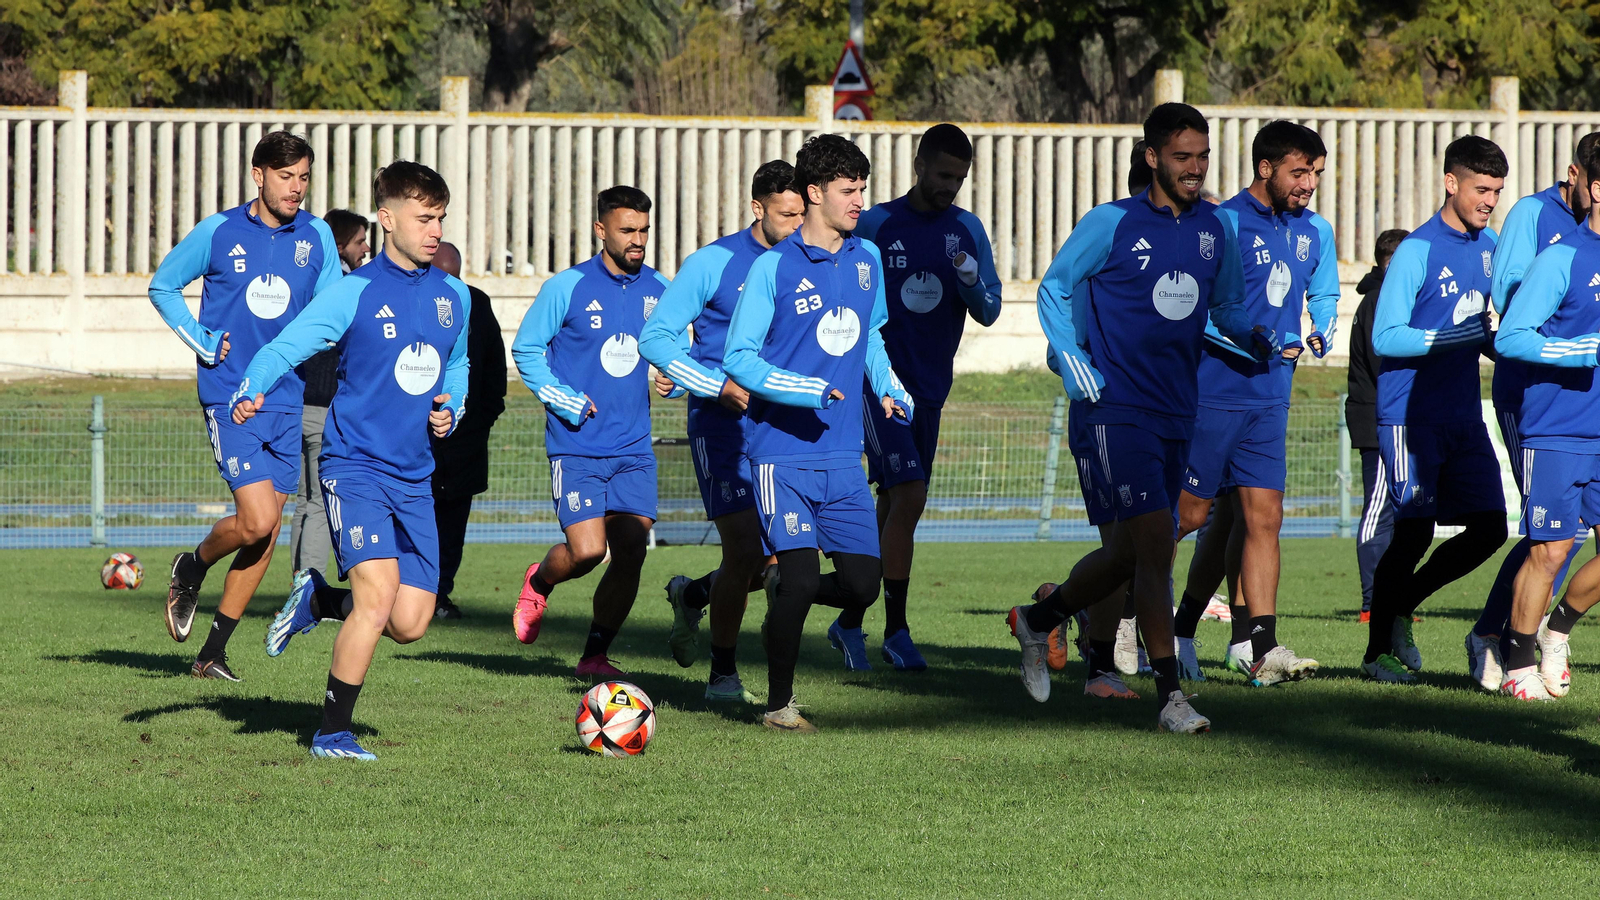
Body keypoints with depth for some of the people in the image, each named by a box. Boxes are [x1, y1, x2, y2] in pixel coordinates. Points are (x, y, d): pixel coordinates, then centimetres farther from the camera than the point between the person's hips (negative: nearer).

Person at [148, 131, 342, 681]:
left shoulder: (317, 237, 5)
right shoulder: (218, 233, -3)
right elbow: (163, 286, 9)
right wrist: (202, 342, -2)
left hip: (287, 402, 4)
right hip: (230, 399, -4)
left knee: (266, 534, 5)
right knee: (256, 520, -17)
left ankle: (212, 654, 16)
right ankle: (192, 569, 15)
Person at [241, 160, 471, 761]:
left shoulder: (454, 298, 9)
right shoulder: (355, 294, -8)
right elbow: (287, 345, -13)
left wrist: (451, 410, 7)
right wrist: (250, 392, -33)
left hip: (414, 479, 6)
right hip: (355, 468, -6)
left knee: (410, 623, -1)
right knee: (379, 591, -22)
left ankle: (318, 600, 30)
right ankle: (332, 734, -10)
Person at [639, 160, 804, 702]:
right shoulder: (714, 264, -7)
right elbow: (654, 337, -7)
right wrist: (721, 387, -16)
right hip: (723, 427, -5)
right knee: (745, 550, -12)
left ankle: (692, 596, 25)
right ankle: (723, 675, 6)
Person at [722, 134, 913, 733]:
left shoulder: (866, 260, 10)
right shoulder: (774, 268, -6)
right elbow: (739, 357, -6)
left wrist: (890, 392, 10)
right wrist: (807, 391, -18)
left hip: (843, 456, 5)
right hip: (782, 453, -5)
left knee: (862, 583, -2)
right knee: (802, 575, -15)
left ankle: (787, 590, 30)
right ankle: (779, 703, 3)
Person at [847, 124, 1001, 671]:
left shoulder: (967, 231, 7)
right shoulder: (875, 226, -4)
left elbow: (988, 314, 6)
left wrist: (972, 283, -15)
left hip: (929, 389, 5)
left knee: (893, 507, 9)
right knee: (909, 497, -17)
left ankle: (851, 621, 21)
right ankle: (895, 631, -13)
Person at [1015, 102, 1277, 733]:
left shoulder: (1213, 229, 9)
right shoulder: (1112, 224, -7)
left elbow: (1225, 305, 21)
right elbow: (1054, 290, 3)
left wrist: (1256, 339, 1)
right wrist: (1076, 370, -6)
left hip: (1178, 413, 6)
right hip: (1120, 410, -6)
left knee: (1130, 554, 12)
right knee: (1156, 544, -15)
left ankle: (1038, 619, 38)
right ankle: (1170, 696, -13)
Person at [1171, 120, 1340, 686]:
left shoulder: (1315, 233, 10)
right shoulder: (1225, 225, -12)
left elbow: (1325, 298, 27)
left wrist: (1321, 337, 5)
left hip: (1269, 399, 6)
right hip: (1212, 392, -6)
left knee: (1264, 519, 0)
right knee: (1188, 515, 0)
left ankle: (1259, 647, -2)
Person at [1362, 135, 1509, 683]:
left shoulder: (1488, 245, 11)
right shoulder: (1416, 252, -11)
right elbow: (1385, 337, -15)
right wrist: (1449, 338, -23)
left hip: (1464, 414, 7)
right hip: (1411, 414, -7)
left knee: (1489, 529, 2)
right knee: (1414, 532, -7)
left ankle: (1400, 607, 21)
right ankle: (1378, 650, 7)